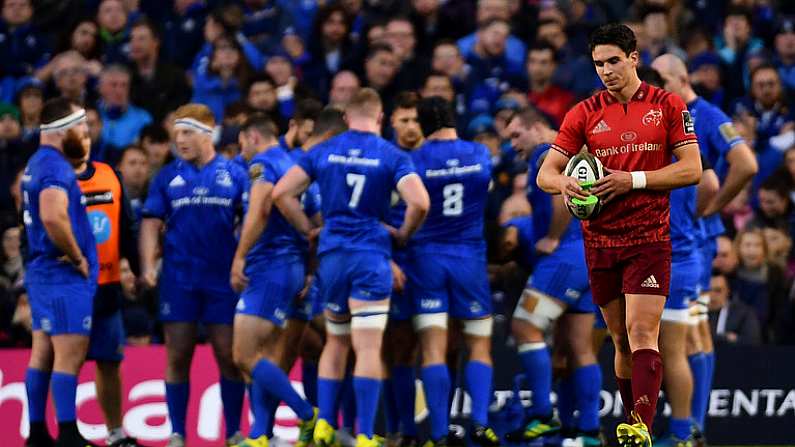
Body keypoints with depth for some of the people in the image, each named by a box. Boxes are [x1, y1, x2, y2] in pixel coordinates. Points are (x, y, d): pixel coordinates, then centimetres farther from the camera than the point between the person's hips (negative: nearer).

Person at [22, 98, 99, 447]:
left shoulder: (38, 165, 16)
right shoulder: (55, 167, -16)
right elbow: (53, 217, -31)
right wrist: (77, 258, -18)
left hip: (42, 271, 10)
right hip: (65, 275, -10)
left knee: (43, 353, 11)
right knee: (70, 355, -8)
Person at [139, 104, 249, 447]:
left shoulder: (234, 175, 4)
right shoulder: (167, 177, 6)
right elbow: (152, 223, 4)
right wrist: (148, 265, -10)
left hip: (223, 278, -1)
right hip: (179, 279, 1)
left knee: (229, 356, 1)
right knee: (178, 357, 1)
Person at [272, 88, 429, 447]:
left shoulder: (323, 152, 6)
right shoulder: (392, 156, -3)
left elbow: (281, 193, 1)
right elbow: (419, 202, -15)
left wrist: (308, 230, 11)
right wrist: (404, 234, 3)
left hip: (331, 255, 4)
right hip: (371, 256, -3)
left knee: (336, 342, 19)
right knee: (369, 348, -6)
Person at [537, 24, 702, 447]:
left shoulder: (668, 106, 2)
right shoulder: (584, 113, 6)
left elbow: (691, 169, -3)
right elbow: (545, 173, 3)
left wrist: (633, 180, -14)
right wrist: (563, 182, -22)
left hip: (650, 238, -3)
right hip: (600, 241, 3)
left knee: (642, 333, -15)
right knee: (621, 339, 9)